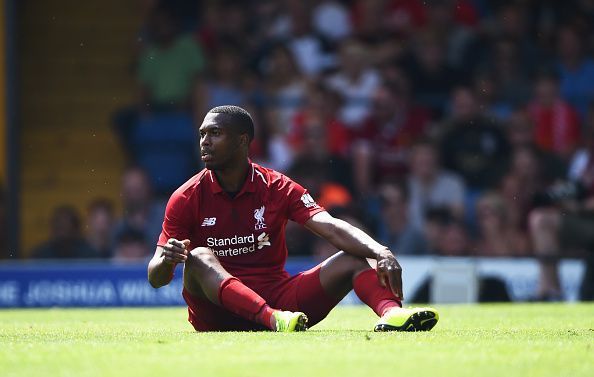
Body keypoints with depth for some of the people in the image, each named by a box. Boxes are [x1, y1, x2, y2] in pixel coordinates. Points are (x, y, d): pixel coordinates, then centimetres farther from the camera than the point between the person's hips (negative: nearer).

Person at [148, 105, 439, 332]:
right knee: (199, 257, -31)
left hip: (276, 297, 2)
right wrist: (166, 260, -28)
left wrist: (381, 253, -29)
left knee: (351, 259, -14)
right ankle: (272, 319, -55)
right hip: (217, 314, -2)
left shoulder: (278, 188, 4)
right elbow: (155, 279, -3)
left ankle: (391, 312, -46)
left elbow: (332, 228, -11)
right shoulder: (187, 198, 1)